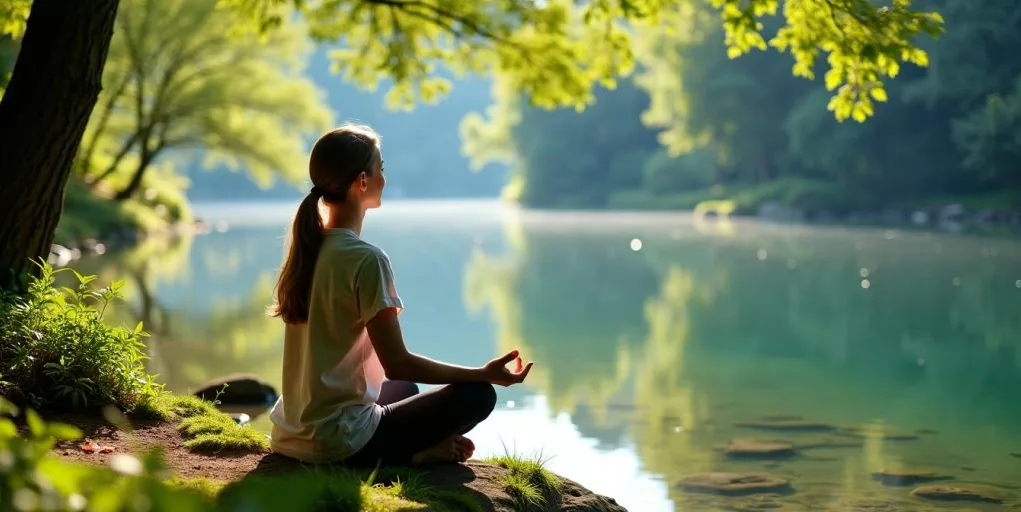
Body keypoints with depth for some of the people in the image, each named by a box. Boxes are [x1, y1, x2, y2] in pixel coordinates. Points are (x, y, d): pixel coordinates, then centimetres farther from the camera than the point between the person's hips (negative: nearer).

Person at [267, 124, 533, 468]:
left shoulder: (306, 246, 6)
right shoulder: (366, 259, -18)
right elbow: (397, 363, -18)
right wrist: (484, 373, -10)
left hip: (290, 435, 8)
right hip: (338, 444, -8)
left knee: (405, 389, 33)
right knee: (477, 394, 1)